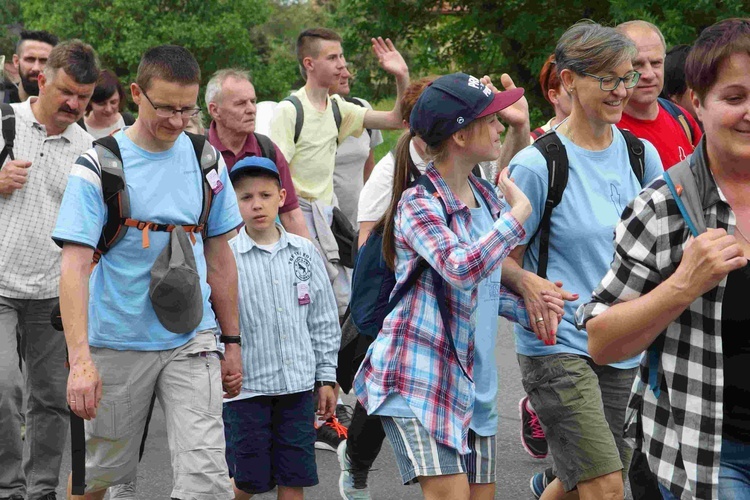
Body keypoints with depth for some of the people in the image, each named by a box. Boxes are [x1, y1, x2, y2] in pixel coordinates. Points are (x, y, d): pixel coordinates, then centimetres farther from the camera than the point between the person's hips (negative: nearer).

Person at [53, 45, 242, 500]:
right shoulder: (99, 167, -8)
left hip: (192, 342, 2)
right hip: (118, 345, -2)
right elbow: (75, 266, -15)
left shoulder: (207, 162, 4)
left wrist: (232, 342, 13)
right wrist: (80, 359, -25)